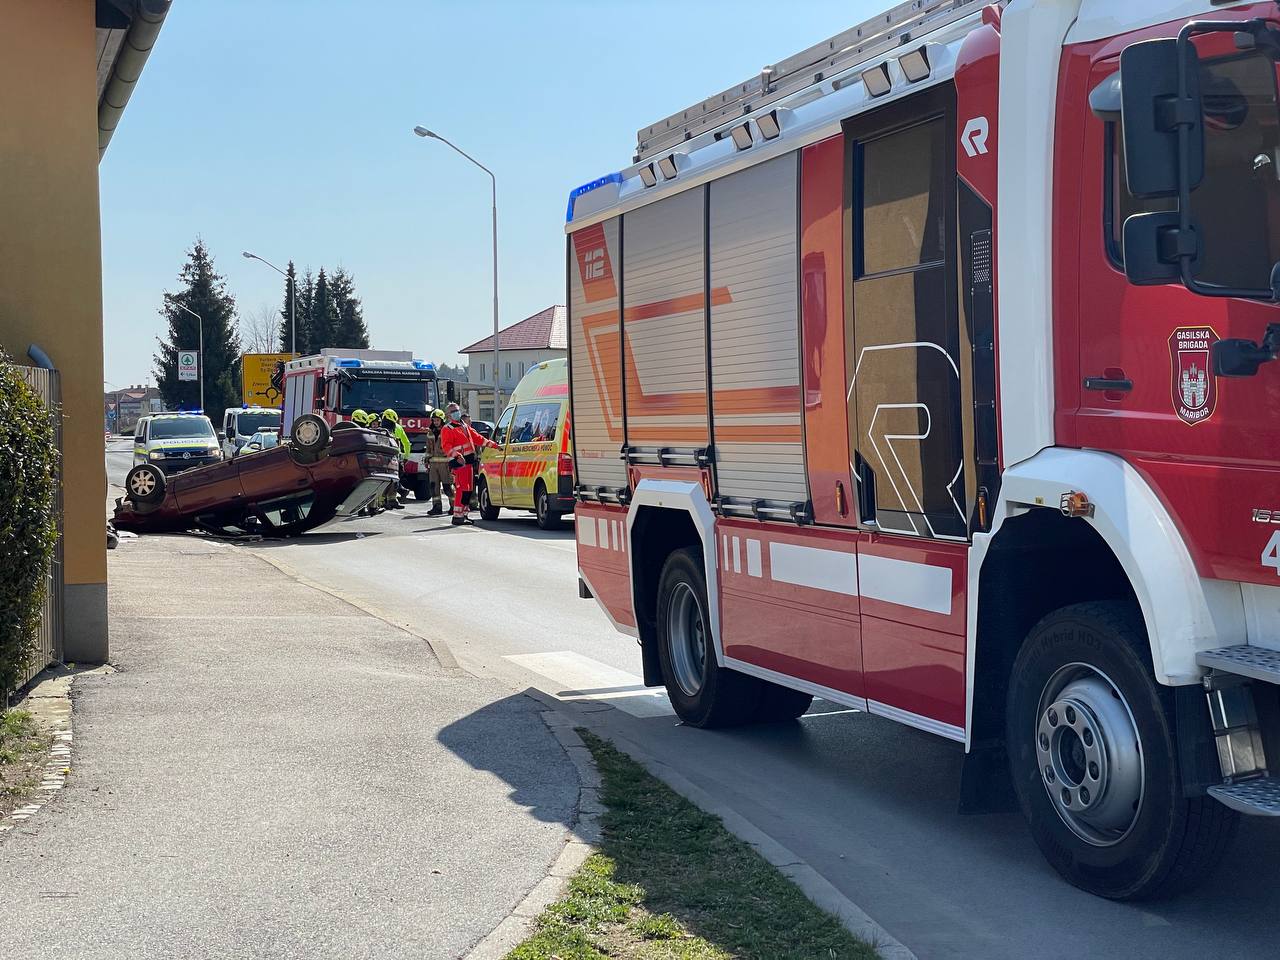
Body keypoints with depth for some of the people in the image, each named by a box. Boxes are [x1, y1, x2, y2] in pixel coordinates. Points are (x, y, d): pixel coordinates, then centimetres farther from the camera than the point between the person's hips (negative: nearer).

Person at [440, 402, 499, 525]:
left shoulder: (465, 427, 24)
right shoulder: (447, 429, -3)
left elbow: (477, 438, 28)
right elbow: (447, 446, -15)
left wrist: (492, 444, 23)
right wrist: (457, 456, -30)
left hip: (469, 461, 9)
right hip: (459, 463, -9)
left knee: (469, 489, 10)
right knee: (462, 489, -15)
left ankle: (464, 514, 18)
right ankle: (457, 516, -14)